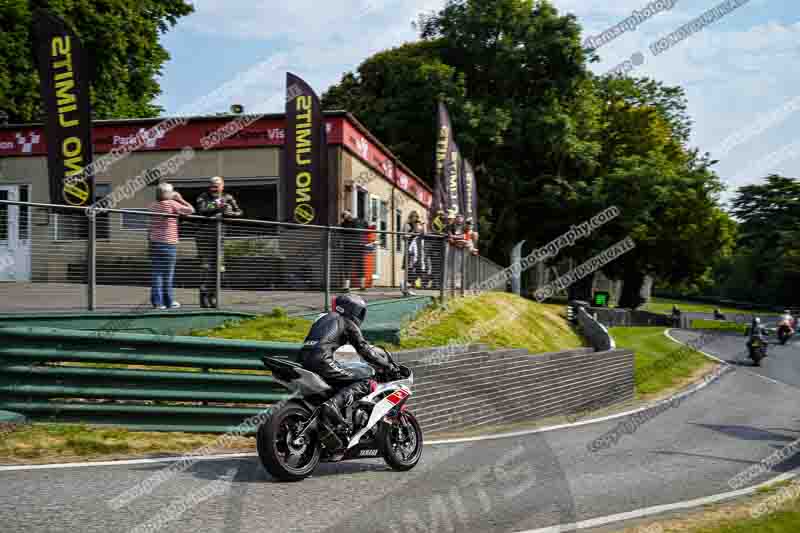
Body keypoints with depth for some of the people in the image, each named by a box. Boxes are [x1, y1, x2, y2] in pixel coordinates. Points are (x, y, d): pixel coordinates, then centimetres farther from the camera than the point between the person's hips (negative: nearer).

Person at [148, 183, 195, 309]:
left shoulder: (153, 205, 9)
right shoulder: (172, 204, -8)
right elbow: (191, 210, -6)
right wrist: (180, 199, 4)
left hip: (154, 242, 5)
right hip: (168, 243, -5)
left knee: (157, 273, 7)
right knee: (168, 274, 3)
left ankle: (157, 301, 6)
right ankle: (169, 302, 9)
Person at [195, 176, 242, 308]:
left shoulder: (228, 198, 11)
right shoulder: (203, 197, 2)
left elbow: (239, 212, 6)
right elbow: (201, 211, -16)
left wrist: (230, 213, -15)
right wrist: (217, 209, -29)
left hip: (219, 237, 3)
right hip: (204, 236, -3)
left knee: (217, 267, 5)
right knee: (206, 267, -8)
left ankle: (212, 297, 14)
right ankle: (204, 297, -4)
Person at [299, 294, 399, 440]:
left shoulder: (324, 318, 30)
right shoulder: (348, 323, 8)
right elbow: (364, 349, 1)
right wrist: (387, 365, 6)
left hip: (304, 360, 8)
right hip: (322, 361, -8)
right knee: (363, 384, -10)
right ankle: (334, 405, -31)